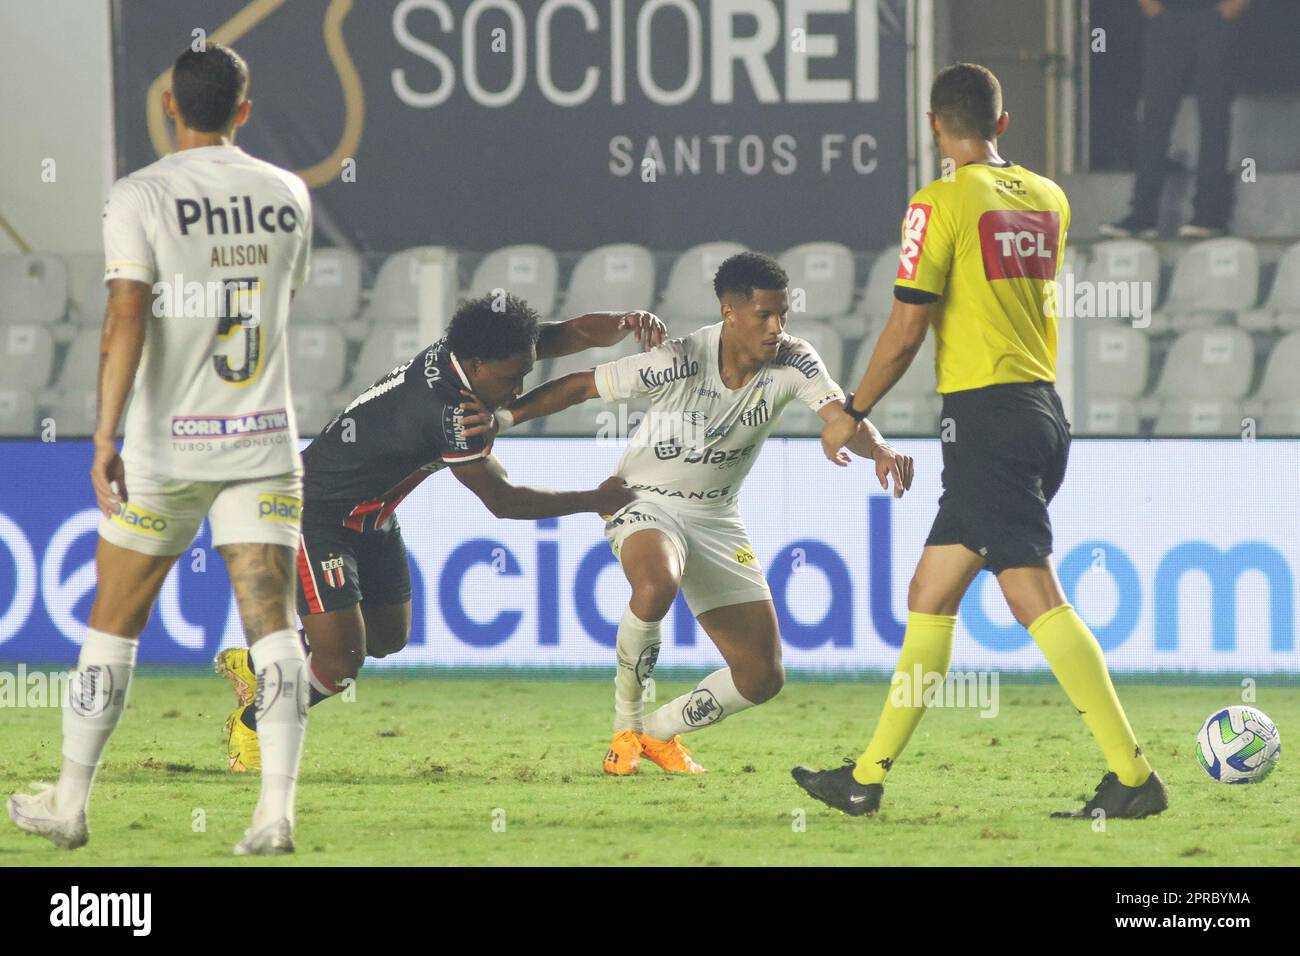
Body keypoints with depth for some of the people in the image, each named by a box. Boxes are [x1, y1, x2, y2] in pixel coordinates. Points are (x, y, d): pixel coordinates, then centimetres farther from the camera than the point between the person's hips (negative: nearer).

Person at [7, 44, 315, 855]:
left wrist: (105, 437, -19)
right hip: (264, 439, 3)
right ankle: (278, 811, -15)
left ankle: (69, 804, 18)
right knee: (272, 624, -3)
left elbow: (126, 320, -18)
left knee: (113, 625, 10)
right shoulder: (288, 195, 5)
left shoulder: (142, 196, -8)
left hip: (166, 445, -2)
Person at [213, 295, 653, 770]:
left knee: (389, 637, 20)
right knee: (341, 663, -14)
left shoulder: (466, 351, -10)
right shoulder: (449, 409, -35)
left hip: (371, 516, 10)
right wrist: (596, 501, -19)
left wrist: (626, 322, -25)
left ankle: (253, 666, 37)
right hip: (315, 513, -10)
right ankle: (252, 726, 13)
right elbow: (502, 500, -26)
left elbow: (575, 333, -3)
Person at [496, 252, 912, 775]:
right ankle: (626, 726, -16)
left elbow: (840, 416, -27)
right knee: (657, 586, -40)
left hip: (717, 518, 5)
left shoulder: (793, 362, -13)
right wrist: (503, 416, -22)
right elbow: (581, 386, -14)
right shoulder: (679, 361, -23)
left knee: (762, 676, -1)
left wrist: (878, 448, -49)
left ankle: (659, 732, 25)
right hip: (645, 500, -5)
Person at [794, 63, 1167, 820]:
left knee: (1036, 598, -11)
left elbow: (907, 329, -10)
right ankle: (869, 776, 17)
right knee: (929, 599, 13)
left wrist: (854, 413, 2)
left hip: (985, 415, -8)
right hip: (1045, 410, 8)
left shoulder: (942, 203, -10)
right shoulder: (1048, 198, 12)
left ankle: (1134, 777, -15)